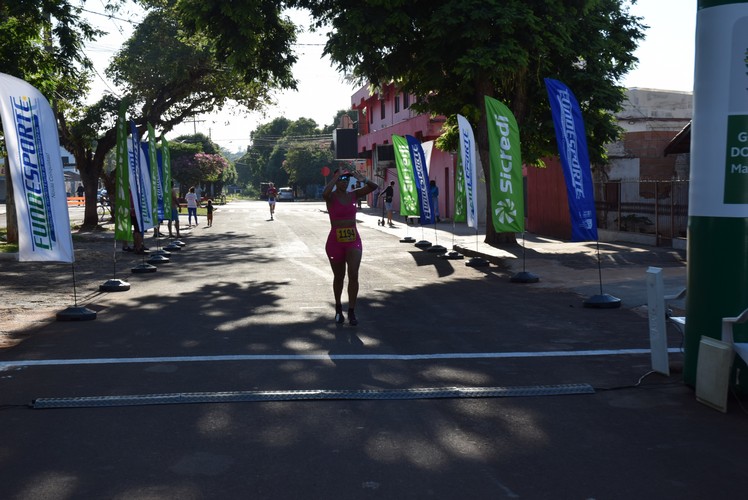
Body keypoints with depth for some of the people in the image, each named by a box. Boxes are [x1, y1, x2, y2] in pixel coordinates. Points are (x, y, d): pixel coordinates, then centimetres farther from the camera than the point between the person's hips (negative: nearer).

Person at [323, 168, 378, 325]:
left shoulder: (352, 195, 5)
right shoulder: (331, 197, -6)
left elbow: (373, 187, -4)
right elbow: (325, 193, -32)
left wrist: (362, 179, -22)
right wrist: (337, 176, -27)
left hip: (353, 240, 2)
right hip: (335, 241, -2)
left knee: (353, 275, -13)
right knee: (339, 277, 11)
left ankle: (351, 312, -5)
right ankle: (338, 308, 32)